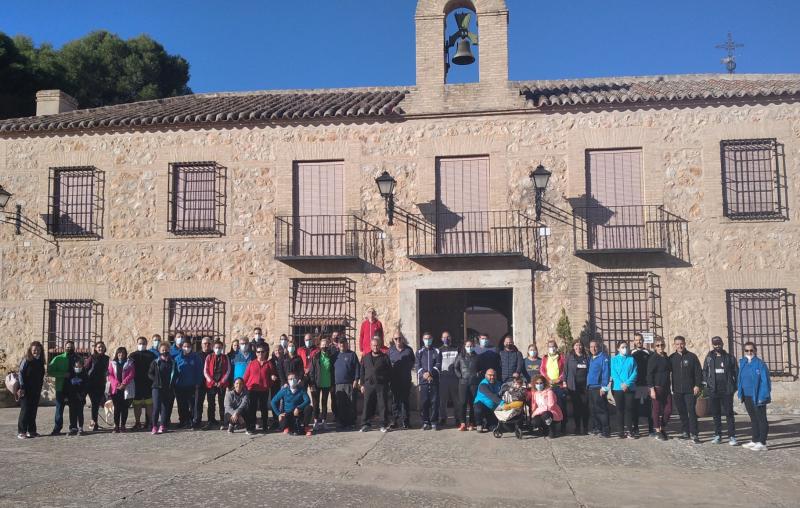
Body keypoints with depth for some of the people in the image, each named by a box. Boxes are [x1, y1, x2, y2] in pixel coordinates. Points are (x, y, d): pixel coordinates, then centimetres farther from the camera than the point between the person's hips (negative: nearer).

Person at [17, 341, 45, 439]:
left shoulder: (40, 362, 11)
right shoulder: (26, 360, -6)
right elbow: (21, 374, -10)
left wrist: (40, 389, 11)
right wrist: (22, 388, -15)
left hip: (36, 391, 6)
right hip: (26, 390, -6)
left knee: (33, 411, 8)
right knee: (25, 410, -5)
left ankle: (31, 430, 15)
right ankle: (21, 432, 1)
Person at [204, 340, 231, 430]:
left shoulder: (225, 358, 5)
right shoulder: (209, 357, 4)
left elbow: (228, 371, 2)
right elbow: (205, 371, 1)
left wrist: (222, 382, -9)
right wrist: (212, 382, -9)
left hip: (222, 384, 0)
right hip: (210, 384, 0)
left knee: (221, 404, 3)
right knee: (211, 404, 4)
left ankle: (222, 423, 6)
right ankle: (211, 422, 12)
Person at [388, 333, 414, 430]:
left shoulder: (408, 350, 4)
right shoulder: (390, 350, 7)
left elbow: (413, 362, 14)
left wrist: (408, 368, 0)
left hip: (406, 380, -1)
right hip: (394, 380, 1)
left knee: (405, 401, 2)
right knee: (395, 401, 5)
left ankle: (405, 422, 6)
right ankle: (395, 421, 9)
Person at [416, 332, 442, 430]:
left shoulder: (437, 351, 11)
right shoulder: (419, 352, 12)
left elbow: (438, 365, 0)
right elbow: (418, 366, 2)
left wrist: (430, 373, -16)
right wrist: (424, 374, -17)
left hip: (434, 380, 0)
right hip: (423, 381, 0)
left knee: (434, 402, -2)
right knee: (423, 402, -1)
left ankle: (434, 421, 4)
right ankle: (425, 422, 6)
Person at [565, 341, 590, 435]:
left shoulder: (586, 357, 11)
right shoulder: (569, 357, 8)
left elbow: (589, 370, 10)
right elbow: (566, 370, 5)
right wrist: (565, 382, -4)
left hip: (584, 385, 1)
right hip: (573, 386, -1)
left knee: (585, 407, -3)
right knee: (576, 407, 2)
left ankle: (585, 428, 5)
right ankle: (577, 428, 8)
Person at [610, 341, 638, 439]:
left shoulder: (631, 359, 6)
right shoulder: (614, 359, 6)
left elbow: (634, 373, -1)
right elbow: (614, 374, -2)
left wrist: (627, 383, -14)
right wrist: (621, 384, -15)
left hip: (630, 388, 0)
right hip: (618, 388, 0)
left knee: (629, 408, -2)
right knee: (620, 409, 3)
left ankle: (629, 431, 1)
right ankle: (621, 431, 7)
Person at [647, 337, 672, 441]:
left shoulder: (667, 358, 12)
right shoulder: (653, 358, -7)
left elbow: (669, 372, 19)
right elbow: (649, 374, -10)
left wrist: (670, 387, 15)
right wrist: (652, 389, -16)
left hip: (666, 388, 6)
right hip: (657, 387, -6)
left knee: (668, 410, 3)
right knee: (657, 410, 0)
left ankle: (663, 428, 21)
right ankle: (658, 432, 10)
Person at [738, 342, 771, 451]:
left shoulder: (760, 363, -13)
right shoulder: (742, 363, 7)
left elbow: (765, 381, -15)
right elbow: (740, 379, 13)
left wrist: (763, 396, -19)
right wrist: (740, 393, 9)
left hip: (758, 397, -7)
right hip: (747, 396, 7)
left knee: (761, 419, 2)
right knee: (753, 419, 17)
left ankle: (762, 443, 6)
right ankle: (755, 441, 26)